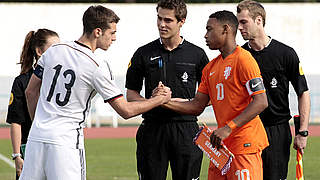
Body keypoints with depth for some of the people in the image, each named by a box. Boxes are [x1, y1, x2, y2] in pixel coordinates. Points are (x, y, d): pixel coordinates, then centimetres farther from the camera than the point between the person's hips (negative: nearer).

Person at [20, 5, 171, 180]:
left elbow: (31, 92, 15)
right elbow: (126, 110, -6)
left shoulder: (53, 51, 6)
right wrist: (161, 99, 7)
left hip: (36, 136, 6)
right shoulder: (98, 68, -10)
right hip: (65, 142, -6)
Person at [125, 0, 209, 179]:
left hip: (186, 129, -1)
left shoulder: (197, 54, 5)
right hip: (152, 129, 1)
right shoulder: (144, 54, 8)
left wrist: (189, 103, -10)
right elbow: (131, 93, 11)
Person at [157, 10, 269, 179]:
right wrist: (166, 102, 3)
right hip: (221, 146, 8)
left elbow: (261, 102, -18)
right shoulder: (211, 67, 16)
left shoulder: (243, 59, -10)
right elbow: (197, 106, 18)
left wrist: (228, 128, -23)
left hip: (245, 145, -8)